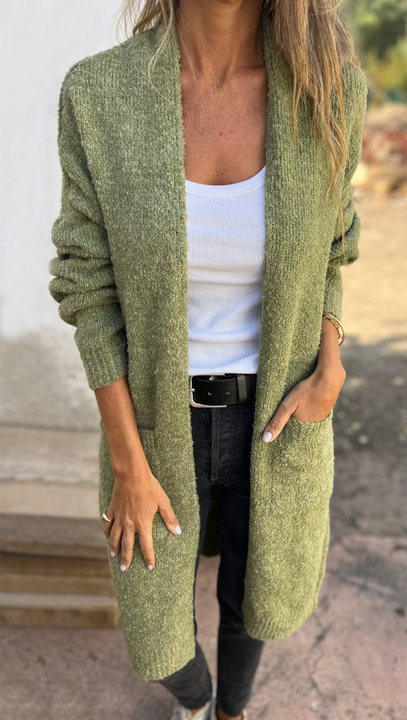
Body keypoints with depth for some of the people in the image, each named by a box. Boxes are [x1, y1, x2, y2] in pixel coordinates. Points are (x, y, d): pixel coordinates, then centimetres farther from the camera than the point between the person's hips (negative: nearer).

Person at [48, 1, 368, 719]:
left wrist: (329, 374, -13)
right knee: (160, 637, 17)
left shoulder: (328, 86, -13)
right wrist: (128, 466, -11)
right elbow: (93, 290, -12)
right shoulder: (98, 94, -17)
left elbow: (324, 251, 3)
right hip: (161, 419, -1)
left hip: (274, 419, 2)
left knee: (251, 596, 26)